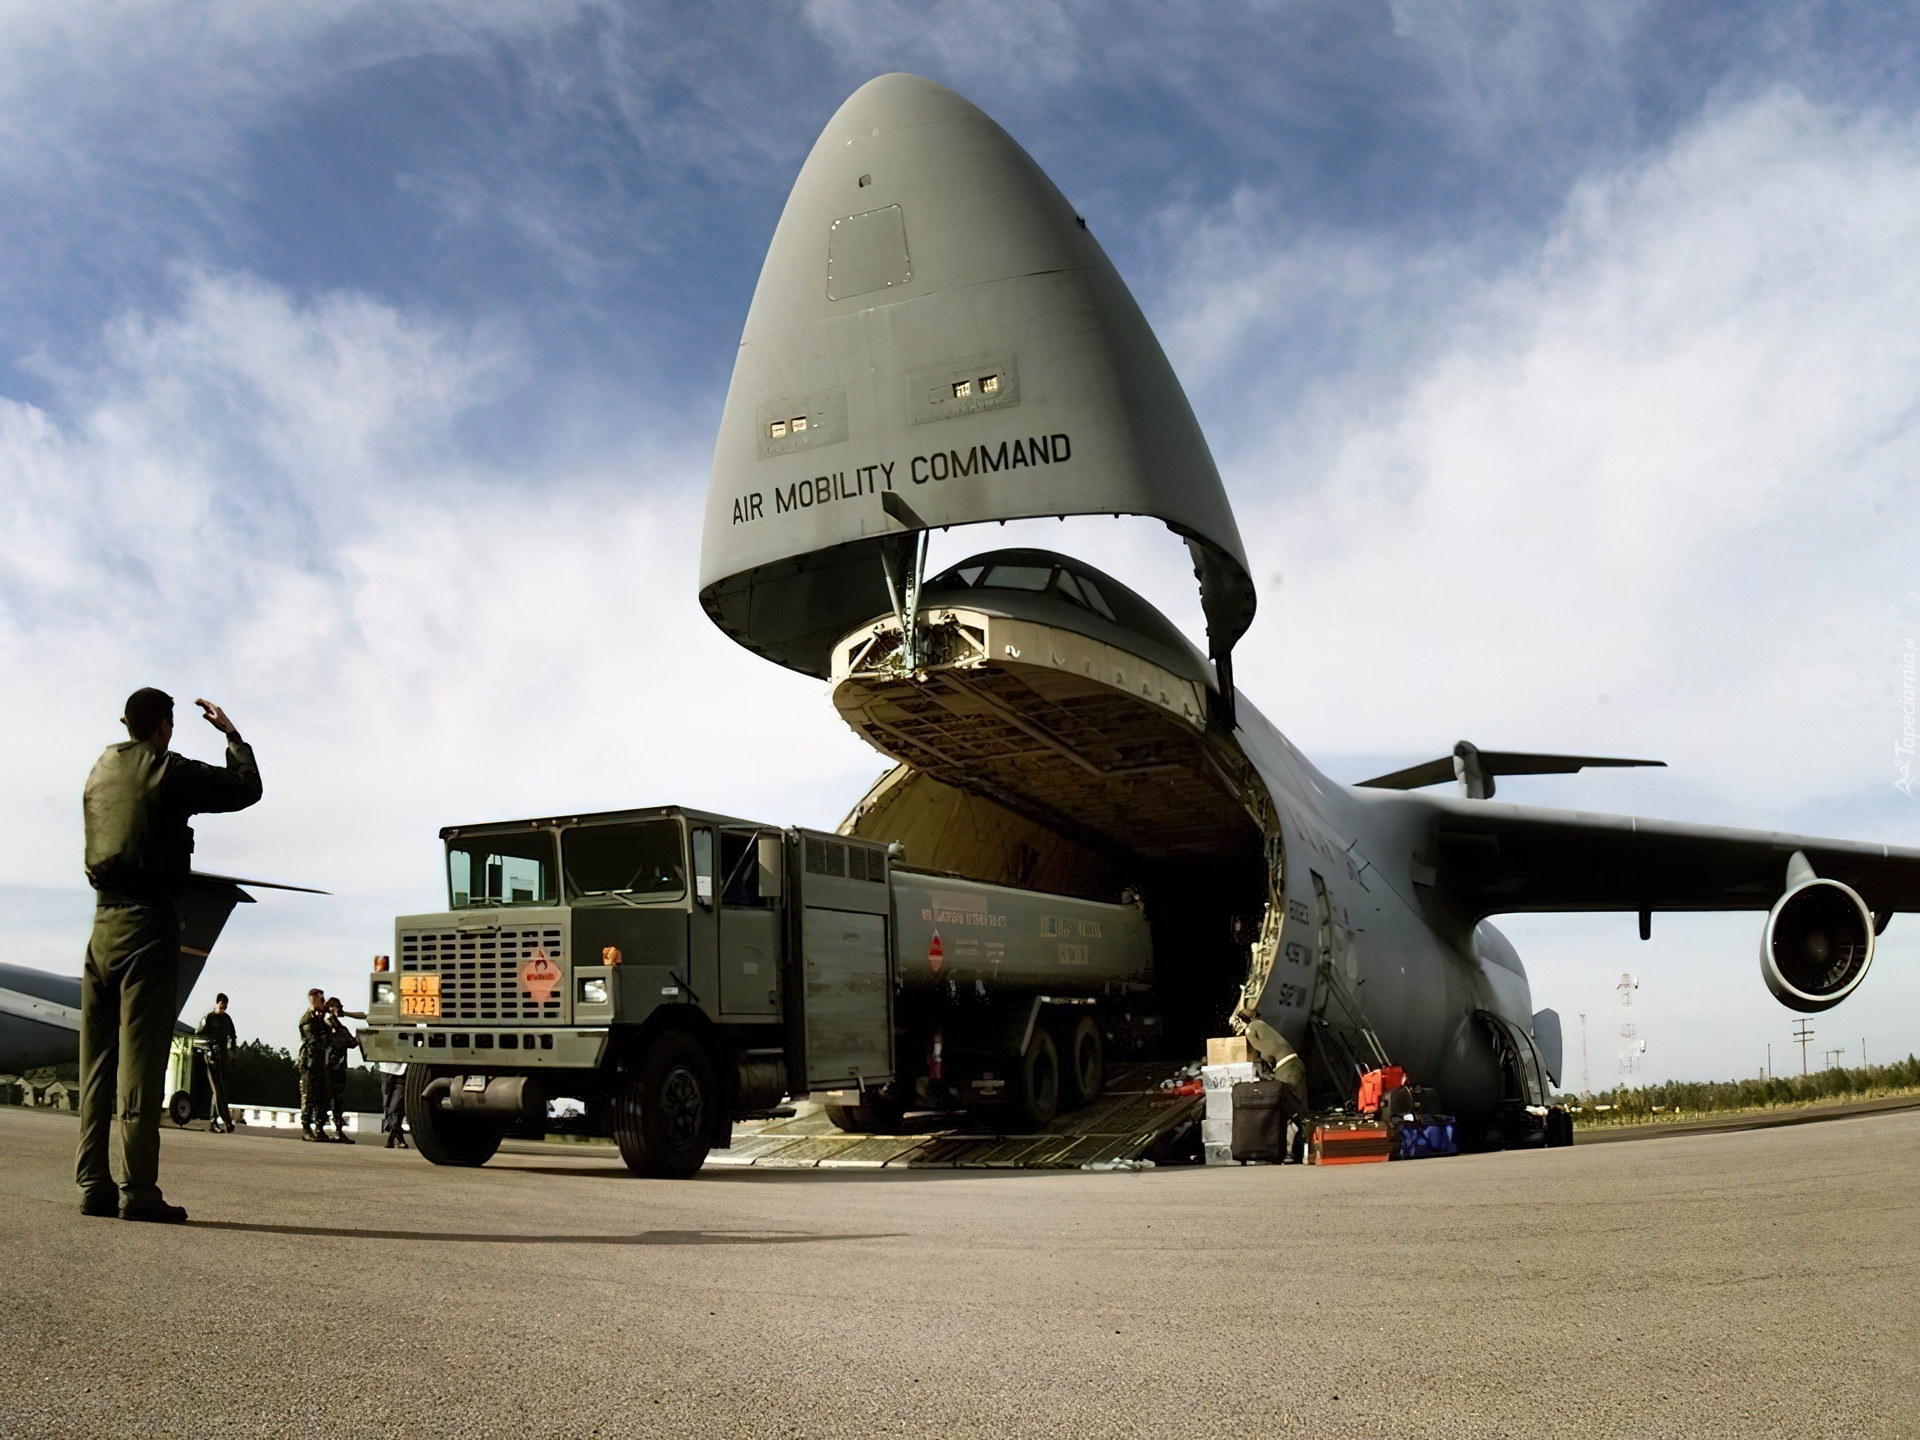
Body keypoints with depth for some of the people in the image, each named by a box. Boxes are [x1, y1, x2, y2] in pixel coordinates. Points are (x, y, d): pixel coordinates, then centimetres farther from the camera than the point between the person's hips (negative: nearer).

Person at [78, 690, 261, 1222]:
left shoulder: (99, 771, 13)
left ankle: (93, 1183, 10)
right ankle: (138, 1191, -9)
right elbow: (247, 787, 2)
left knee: (97, 1058, 9)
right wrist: (230, 732, 17)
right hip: (148, 922, -6)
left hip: (102, 919, 7)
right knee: (141, 1057, -8)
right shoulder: (170, 772, -6)